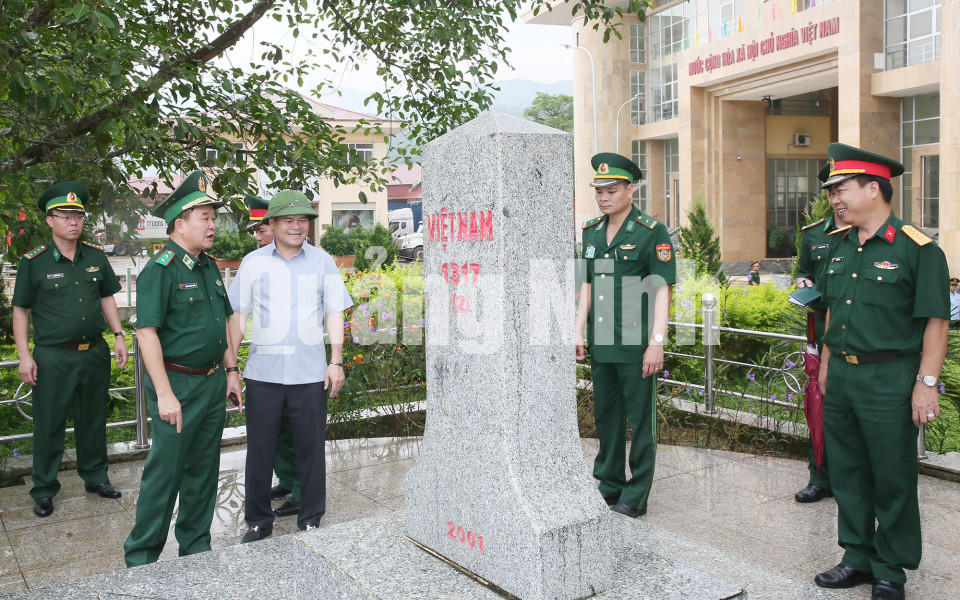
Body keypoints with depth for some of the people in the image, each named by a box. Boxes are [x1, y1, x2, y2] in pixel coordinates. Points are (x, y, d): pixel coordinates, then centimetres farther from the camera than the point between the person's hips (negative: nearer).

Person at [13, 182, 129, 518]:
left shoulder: (96, 257, 5)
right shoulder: (34, 262, -6)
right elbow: (20, 311, -2)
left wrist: (118, 336, 6)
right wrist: (24, 356, -7)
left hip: (94, 352, 4)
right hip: (53, 357, -3)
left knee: (93, 420, 14)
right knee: (49, 425, 5)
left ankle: (95, 477, 29)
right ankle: (44, 490, 19)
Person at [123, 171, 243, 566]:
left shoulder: (209, 267, 11)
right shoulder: (160, 270, -14)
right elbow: (147, 332, -18)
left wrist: (231, 371, 14)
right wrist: (164, 394, -21)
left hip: (213, 383, 8)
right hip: (178, 384, -7)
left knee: (204, 468, 15)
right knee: (165, 470, 0)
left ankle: (195, 545, 29)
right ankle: (141, 556, 17)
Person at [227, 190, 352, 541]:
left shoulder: (322, 262, 7)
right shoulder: (253, 262, 7)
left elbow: (335, 313, 7)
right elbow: (238, 315, 9)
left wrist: (337, 361, 0)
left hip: (310, 373, 0)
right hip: (262, 371, 1)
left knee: (311, 449, 6)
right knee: (259, 450, 7)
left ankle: (310, 521, 21)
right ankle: (258, 522, 23)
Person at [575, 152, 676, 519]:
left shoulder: (652, 232, -6)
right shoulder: (591, 232, 12)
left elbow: (663, 289, -9)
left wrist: (656, 342, -15)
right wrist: (578, 333, 12)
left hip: (635, 345, -6)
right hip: (600, 344, 6)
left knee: (640, 420, 3)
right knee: (606, 417, 14)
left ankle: (636, 496, 14)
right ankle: (609, 486, 28)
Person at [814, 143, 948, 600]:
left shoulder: (917, 249, -12)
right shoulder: (840, 244, 8)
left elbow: (935, 320, -11)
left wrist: (926, 383, -14)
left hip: (889, 379, -6)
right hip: (840, 376, 7)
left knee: (892, 479, 6)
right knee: (847, 472, 14)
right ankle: (858, 558, 30)